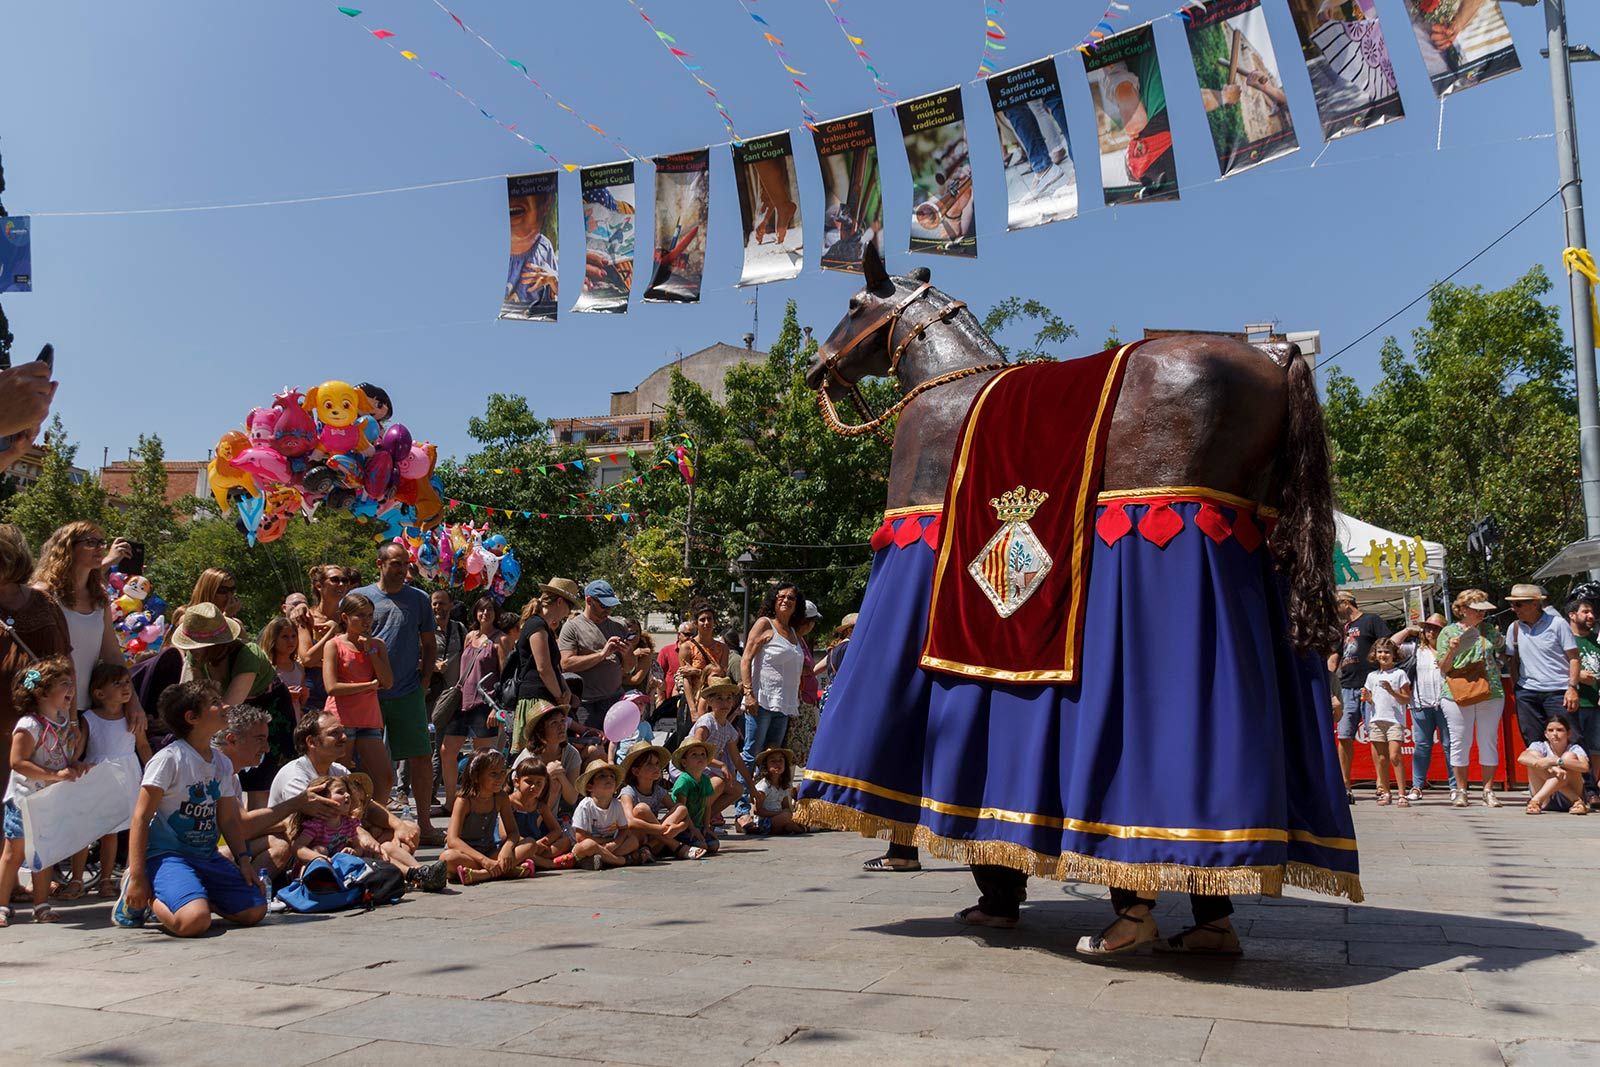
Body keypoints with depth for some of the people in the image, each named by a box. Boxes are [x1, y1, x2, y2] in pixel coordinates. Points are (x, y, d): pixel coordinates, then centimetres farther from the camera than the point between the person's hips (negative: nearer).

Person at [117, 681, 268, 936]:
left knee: (256, 910, -5)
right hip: (167, 855, -7)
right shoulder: (169, 759, -12)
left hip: (208, 857, 7)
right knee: (195, 921, -31)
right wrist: (137, 878, -17)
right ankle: (139, 900, 0)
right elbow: (141, 818, -13)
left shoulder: (223, 764, 10)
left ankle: (191, 896, 15)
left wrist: (243, 860, 4)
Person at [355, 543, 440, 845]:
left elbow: (429, 644, 14)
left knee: (422, 758, 0)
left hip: (408, 693, 1)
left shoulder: (418, 599, 9)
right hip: (368, 694, -1)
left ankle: (424, 823, 9)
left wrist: (425, 678, 3)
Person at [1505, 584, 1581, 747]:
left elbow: (1574, 658, -4)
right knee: (1533, 743, 6)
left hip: (1558, 691, -4)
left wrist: (1572, 687, -13)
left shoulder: (1557, 623, -4)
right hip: (1527, 693, 4)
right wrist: (1515, 685, 5)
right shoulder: (1514, 628, 8)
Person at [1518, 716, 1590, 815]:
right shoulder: (1540, 747, -3)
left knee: (1570, 756, -23)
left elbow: (1585, 767, -29)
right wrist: (1551, 767, -40)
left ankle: (1535, 800, -32)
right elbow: (1522, 758, -27)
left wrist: (1555, 761, -38)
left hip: (1567, 800, -1)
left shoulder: (1574, 749, -5)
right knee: (1534, 755, -19)